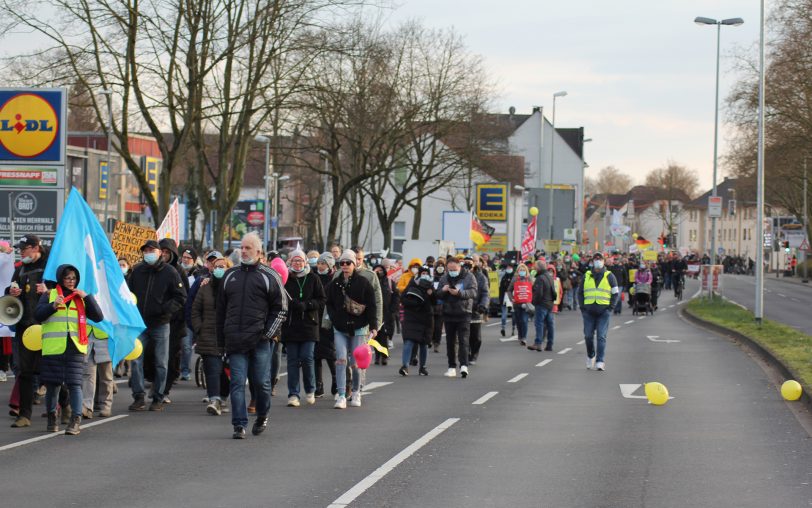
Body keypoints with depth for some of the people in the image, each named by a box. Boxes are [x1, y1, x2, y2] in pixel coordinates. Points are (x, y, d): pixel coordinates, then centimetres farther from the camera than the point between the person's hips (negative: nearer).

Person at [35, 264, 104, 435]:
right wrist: (53, 306, -20)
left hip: (75, 348, 1)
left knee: (75, 383, -9)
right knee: (52, 384, 5)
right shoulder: (49, 295, 8)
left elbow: (98, 317, 5)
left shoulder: (81, 297, 14)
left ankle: (76, 420, -10)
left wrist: (87, 297, -4)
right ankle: (52, 418, 22)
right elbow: (38, 315, -4)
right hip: (53, 348, -1)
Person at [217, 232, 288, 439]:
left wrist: (268, 333, -8)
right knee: (237, 383, -3)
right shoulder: (230, 275, 14)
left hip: (260, 340, -3)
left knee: (262, 382, 3)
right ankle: (239, 425, -2)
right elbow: (221, 309, 18)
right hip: (235, 342, 3)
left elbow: (281, 308, 2)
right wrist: (221, 340, 13)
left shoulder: (269, 277, 2)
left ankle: (262, 417, 26)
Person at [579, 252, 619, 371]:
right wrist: (582, 307, 5)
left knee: (601, 337, -8)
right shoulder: (586, 276, 12)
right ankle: (590, 356, 27)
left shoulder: (609, 276, 6)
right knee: (588, 336, 4)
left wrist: (611, 307, -3)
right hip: (588, 311, 2)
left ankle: (600, 361, -9)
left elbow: (615, 293, 8)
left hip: (603, 312, -2)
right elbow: (580, 293, 17)